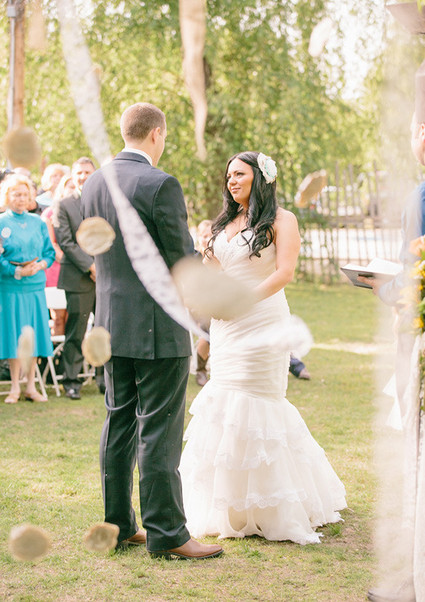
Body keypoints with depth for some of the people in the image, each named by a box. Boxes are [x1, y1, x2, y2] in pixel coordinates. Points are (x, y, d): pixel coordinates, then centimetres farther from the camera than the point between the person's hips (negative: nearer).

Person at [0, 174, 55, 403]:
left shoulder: (37, 222, 10)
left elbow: (50, 252, 11)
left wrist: (41, 265, -9)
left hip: (35, 286, 3)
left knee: (33, 333, 5)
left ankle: (31, 386, 13)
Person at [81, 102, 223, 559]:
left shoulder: (93, 183, 7)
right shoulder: (161, 185, -17)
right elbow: (182, 260, -15)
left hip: (111, 323, 7)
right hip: (158, 328, -7)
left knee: (119, 423, 14)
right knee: (159, 431, -2)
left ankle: (118, 524, 21)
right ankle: (165, 533, 4)